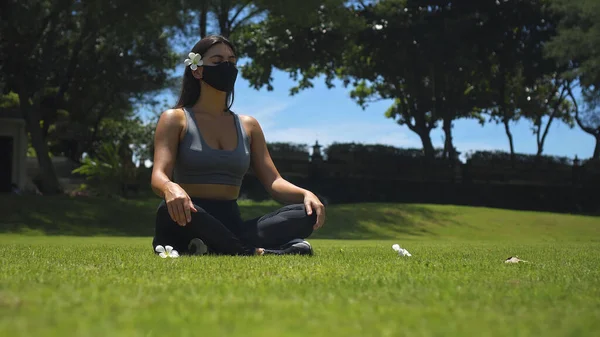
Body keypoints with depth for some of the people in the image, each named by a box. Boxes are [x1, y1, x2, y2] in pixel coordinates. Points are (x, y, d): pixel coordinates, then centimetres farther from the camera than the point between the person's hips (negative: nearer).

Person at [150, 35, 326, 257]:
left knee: (307, 214, -21)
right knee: (170, 210, -41)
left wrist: (305, 194, -14)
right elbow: (158, 176, -10)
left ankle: (212, 248, -32)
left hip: (232, 226, 4)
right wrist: (171, 188, -37)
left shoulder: (248, 126, 17)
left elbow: (273, 182, 9)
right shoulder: (175, 119, 5)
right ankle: (255, 252, -34)